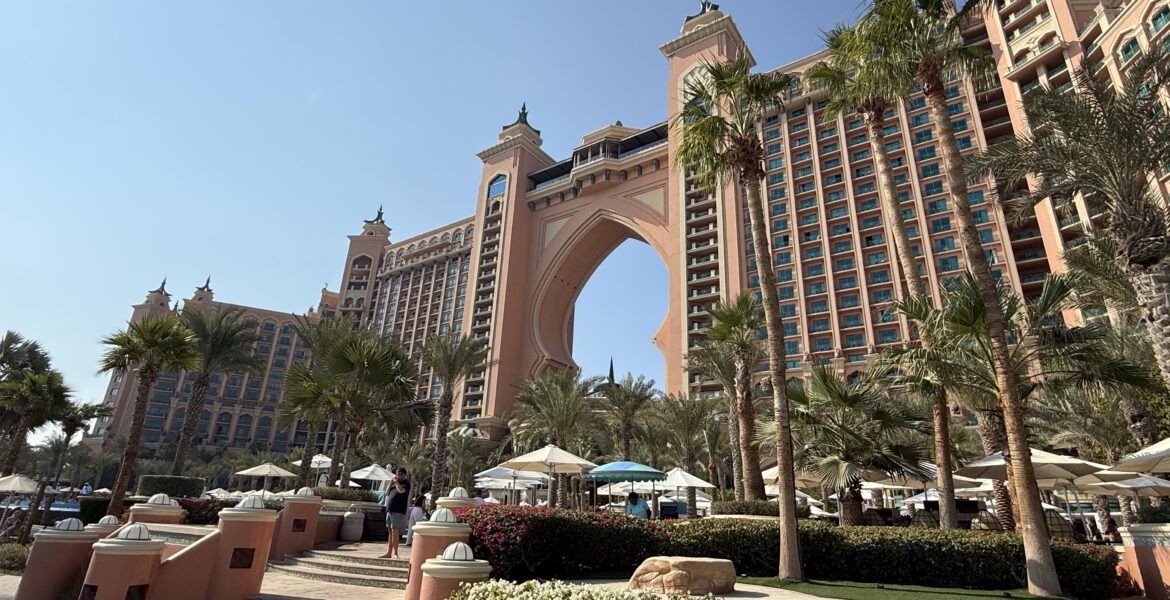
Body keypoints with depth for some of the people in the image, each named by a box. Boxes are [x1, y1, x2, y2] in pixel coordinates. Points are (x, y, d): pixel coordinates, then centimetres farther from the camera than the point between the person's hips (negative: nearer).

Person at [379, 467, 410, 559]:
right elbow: (387, 493, 14)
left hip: (398, 511, -7)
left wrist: (396, 481, -8)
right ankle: (389, 552, 17)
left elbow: (401, 490, -22)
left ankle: (395, 553, -9)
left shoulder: (406, 483, -3)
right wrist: (391, 482, 6)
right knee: (390, 531, 11)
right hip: (389, 510, 8)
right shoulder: (395, 483, 18)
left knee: (394, 531, -12)